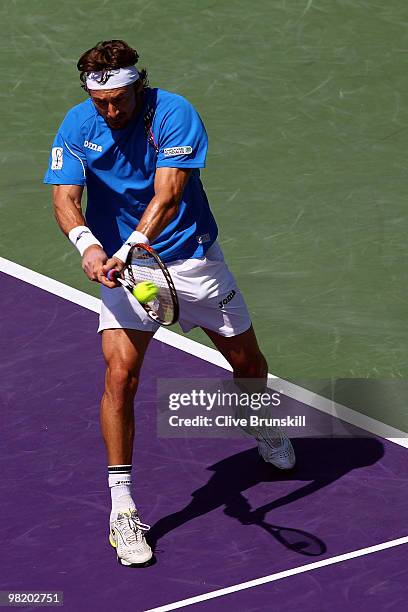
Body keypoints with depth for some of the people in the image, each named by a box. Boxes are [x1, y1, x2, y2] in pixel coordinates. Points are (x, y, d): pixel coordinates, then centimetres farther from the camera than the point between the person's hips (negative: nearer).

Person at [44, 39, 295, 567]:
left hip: (191, 255, 0)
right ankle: (121, 506, -11)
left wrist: (131, 247, -47)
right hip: (119, 263, 0)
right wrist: (87, 245, -41)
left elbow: (167, 195, -31)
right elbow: (65, 198, -20)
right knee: (121, 373, -18)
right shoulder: (77, 126, -12)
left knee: (247, 360, 15)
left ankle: (264, 429, 50)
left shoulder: (174, 114, -21)